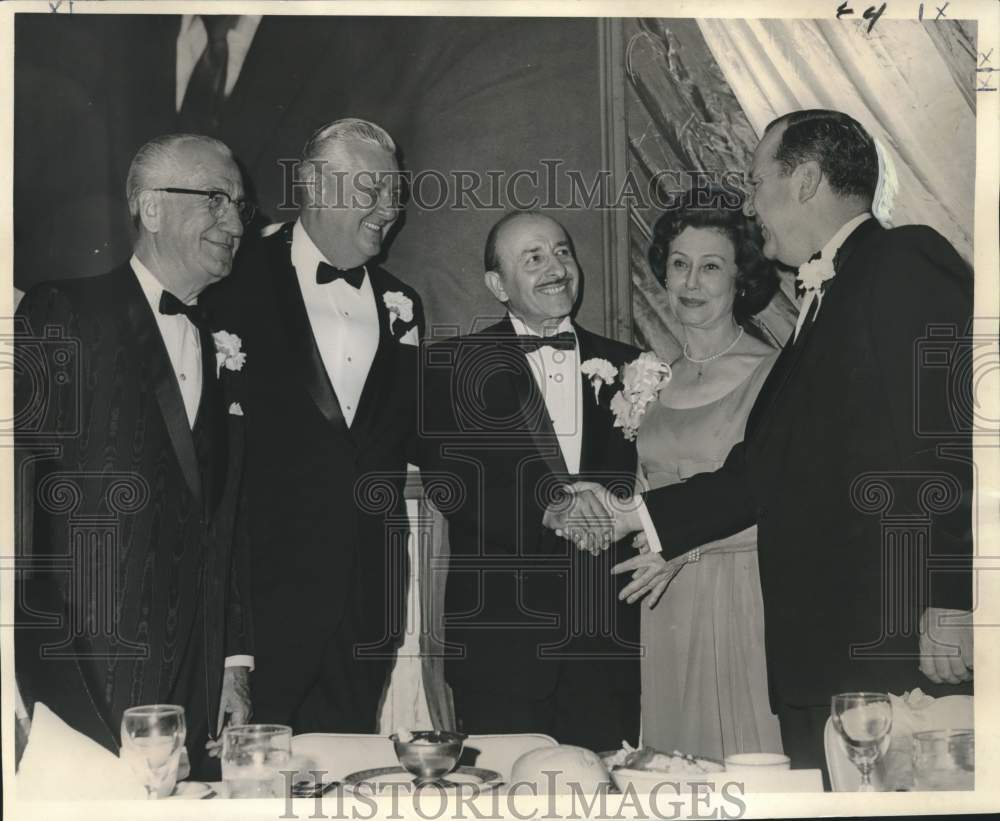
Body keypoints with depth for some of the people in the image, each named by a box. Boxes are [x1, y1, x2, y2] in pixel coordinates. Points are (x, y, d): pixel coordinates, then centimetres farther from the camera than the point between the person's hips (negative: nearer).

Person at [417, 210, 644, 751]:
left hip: (605, 629, 3)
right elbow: (445, 484, -6)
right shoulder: (452, 366, 2)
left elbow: (638, 482, 13)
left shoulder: (623, 365, 13)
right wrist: (554, 510, -15)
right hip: (498, 628, -3)